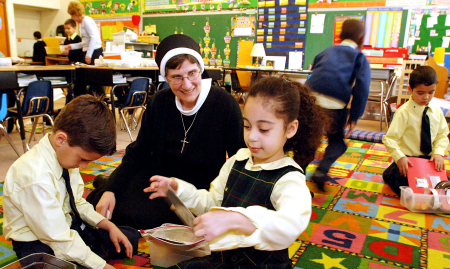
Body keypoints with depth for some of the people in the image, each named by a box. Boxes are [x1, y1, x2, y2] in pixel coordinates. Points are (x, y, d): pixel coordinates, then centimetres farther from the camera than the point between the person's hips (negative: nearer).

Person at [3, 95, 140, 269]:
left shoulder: (67, 154, -7)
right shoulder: (36, 178, -31)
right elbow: (61, 240, -27)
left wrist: (108, 225, -2)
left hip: (69, 224, 8)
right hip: (38, 244, -8)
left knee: (130, 238, 2)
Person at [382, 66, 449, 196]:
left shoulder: (437, 111, 2)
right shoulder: (404, 112, -15)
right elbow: (389, 139, -17)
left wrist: (438, 152, -10)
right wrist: (399, 157, -29)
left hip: (429, 159, 5)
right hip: (407, 159, -5)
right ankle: (390, 174, 14)